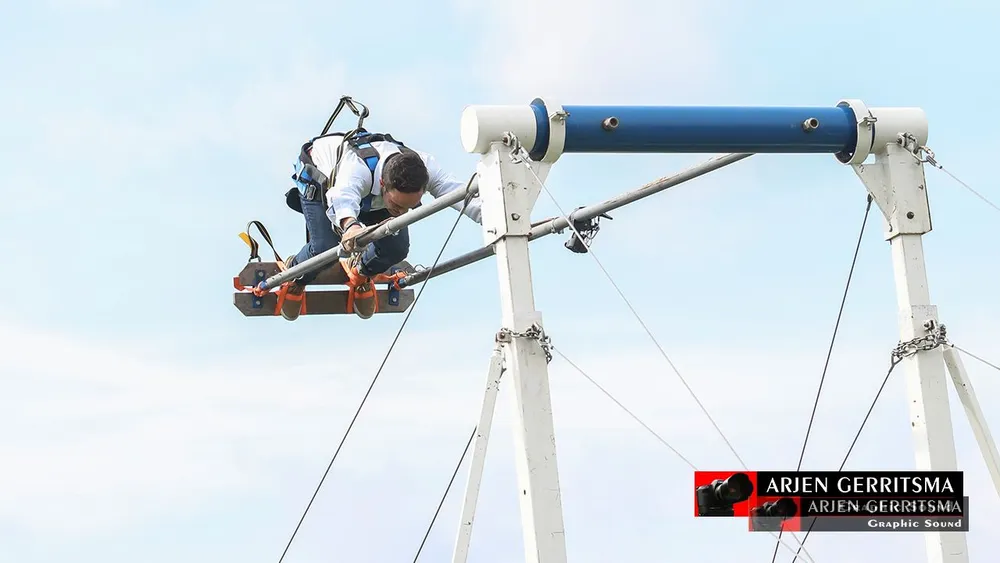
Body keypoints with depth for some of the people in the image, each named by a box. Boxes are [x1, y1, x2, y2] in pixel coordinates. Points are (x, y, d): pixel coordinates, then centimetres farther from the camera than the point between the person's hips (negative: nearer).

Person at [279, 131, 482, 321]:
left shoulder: (426, 167, -38)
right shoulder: (357, 168, -50)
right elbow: (342, 198, -71)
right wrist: (350, 225, -94)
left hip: (371, 194, 4)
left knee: (397, 248, -16)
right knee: (325, 249, -23)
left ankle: (359, 272, 21)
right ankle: (294, 276, 15)